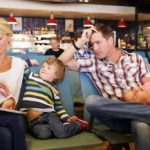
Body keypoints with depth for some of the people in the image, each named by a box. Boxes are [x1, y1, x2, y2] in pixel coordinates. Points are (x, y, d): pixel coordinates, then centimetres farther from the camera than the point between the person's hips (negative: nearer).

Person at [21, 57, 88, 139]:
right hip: (33, 120, -1)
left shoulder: (53, 89, 18)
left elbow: (59, 107, 18)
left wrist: (67, 118, 4)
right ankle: (56, 127, -8)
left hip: (49, 114, 1)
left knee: (61, 132, -28)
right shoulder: (31, 76, 17)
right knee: (43, 133, -36)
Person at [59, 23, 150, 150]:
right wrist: (81, 42, 6)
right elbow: (62, 62, 12)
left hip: (140, 107, -3)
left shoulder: (135, 58, 18)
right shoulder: (93, 62, 15)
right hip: (118, 115, 4)